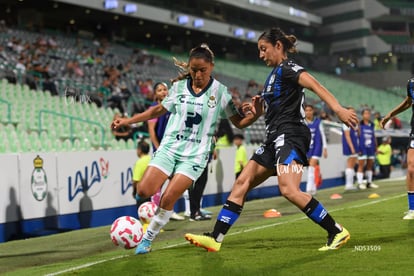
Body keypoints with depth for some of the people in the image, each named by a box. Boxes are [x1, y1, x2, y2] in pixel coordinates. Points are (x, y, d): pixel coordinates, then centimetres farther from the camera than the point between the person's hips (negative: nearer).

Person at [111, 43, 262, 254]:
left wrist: (255, 114, -20)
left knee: (168, 199, -13)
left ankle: (147, 239, 8)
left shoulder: (219, 92, -3)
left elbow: (239, 122, 2)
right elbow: (159, 110, 18)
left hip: (195, 155, -3)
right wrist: (127, 120, 15)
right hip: (169, 148, 3)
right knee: (144, 191, -13)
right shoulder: (179, 86, 3)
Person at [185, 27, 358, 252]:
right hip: (275, 138, 10)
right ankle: (215, 238, 8)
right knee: (242, 183, 6)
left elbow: (314, 85, -25)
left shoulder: (288, 68, -7)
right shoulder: (274, 73, 21)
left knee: (289, 189, -26)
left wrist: (338, 109, -41)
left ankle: (337, 232, -15)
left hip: (290, 136, -10)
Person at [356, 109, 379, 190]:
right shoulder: (360, 125, -3)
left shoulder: (371, 125, 13)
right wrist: (358, 149, -11)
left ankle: (369, 182, 17)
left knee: (370, 165, 9)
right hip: (362, 149, -6)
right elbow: (357, 136, -6)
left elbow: (374, 137, 17)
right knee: (361, 166, -5)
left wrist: (376, 147, 13)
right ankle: (360, 183, -3)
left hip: (371, 148, 6)